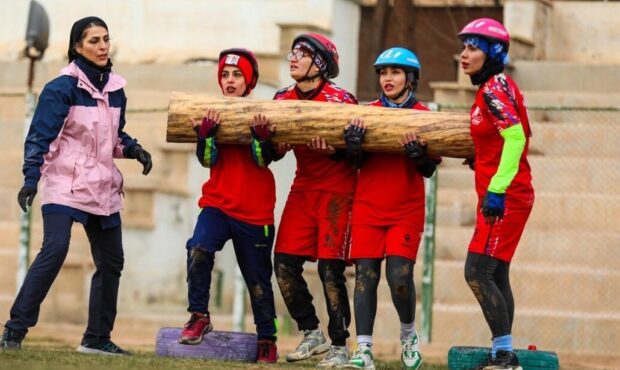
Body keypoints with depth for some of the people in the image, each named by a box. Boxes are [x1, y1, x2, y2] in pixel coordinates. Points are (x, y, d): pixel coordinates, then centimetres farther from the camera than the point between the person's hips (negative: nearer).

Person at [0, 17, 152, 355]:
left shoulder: (115, 88, 7)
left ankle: (97, 338, 20)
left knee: (111, 261, 8)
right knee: (54, 250, -22)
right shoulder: (62, 88, -11)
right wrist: (31, 179, -20)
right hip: (65, 185, -7)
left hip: (103, 189, 7)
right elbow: (40, 137, -12)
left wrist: (134, 150, 1)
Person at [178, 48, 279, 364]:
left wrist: (260, 134, -30)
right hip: (218, 204, 1)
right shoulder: (212, 113, 3)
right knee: (198, 250, -26)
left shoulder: (260, 115, -2)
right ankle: (199, 317, -12)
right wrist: (206, 132, -25)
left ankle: (267, 341, 22)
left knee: (258, 280, 7)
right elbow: (208, 159, -7)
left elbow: (264, 159, -11)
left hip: (255, 211, -1)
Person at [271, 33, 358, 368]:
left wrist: (335, 151, -28)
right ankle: (311, 333, 14)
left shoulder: (340, 100, -10)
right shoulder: (283, 99, 7)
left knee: (330, 268, -9)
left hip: (337, 192, -6)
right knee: (285, 264, -2)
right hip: (302, 190, 6)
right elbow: (274, 150, 8)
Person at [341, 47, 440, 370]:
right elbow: (357, 162, 3)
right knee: (365, 274, -4)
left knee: (399, 274, -12)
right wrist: (353, 142, -18)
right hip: (368, 207, 2)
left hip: (406, 210, -2)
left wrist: (418, 153, -21)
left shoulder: (423, 116, 3)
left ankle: (408, 334, 15)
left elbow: (429, 170, 0)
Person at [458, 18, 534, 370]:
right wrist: (480, 160, 16)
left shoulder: (493, 89, -13)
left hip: (504, 198, -10)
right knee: (496, 275, 12)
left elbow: (516, 137, -23)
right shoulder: (498, 87, 15)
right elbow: (518, 136, 19)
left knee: (477, 273, -12)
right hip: (511, 196, 10)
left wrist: (497, 188, -27)